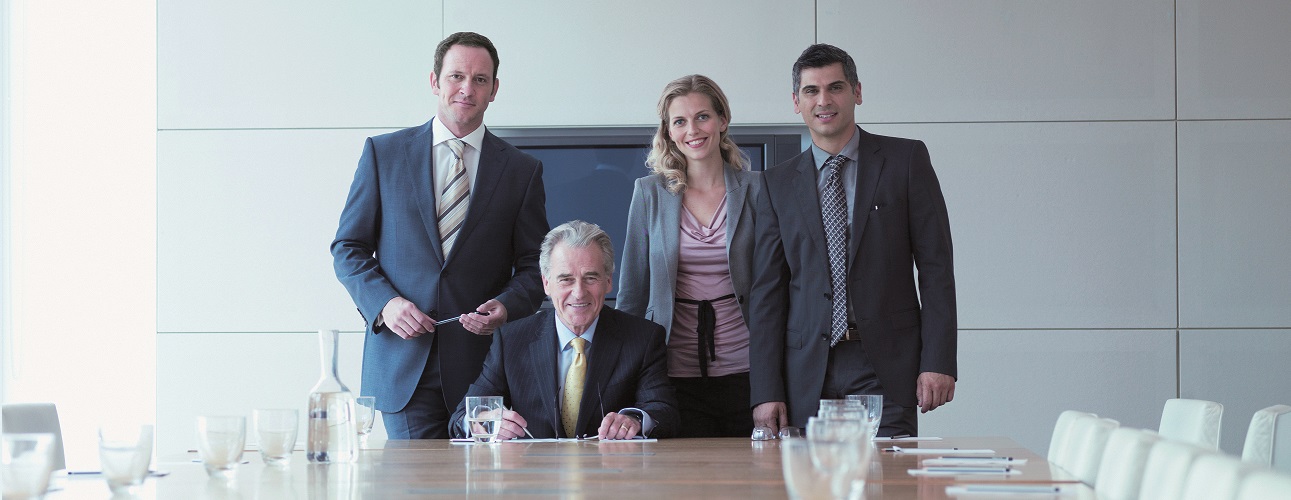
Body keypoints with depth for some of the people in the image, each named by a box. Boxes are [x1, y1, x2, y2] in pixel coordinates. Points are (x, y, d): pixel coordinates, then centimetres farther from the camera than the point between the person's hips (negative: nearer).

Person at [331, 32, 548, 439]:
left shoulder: (522, 171, 9)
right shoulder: (383, 153, 8)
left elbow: (534, 267, 11)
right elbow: (348, 248, 9)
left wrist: (506, 307, -10)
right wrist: (384, 302, -8)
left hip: (483, 367, 1)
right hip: (403, 366, -1)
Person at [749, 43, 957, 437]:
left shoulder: (906, 161, 6)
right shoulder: (779, 183, 12)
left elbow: (936, 266, 2)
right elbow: (767, 290, 8)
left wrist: (937, 361, -7)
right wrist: (767, 390, 0)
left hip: (886, 368, -2)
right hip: (808, 371, 2)